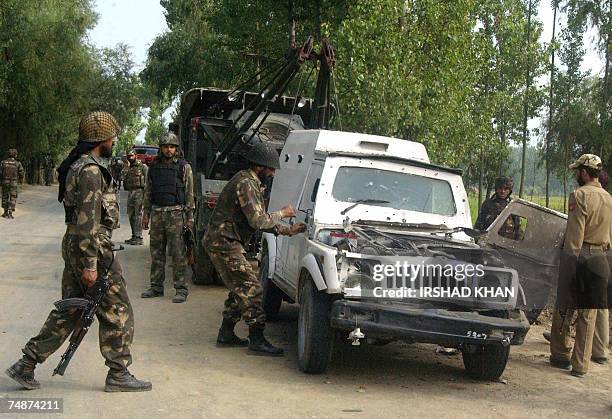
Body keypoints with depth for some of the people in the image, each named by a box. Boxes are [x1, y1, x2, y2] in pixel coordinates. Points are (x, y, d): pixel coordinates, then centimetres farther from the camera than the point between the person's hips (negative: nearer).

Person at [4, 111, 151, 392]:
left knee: (69, 311, 15)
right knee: (117, 313, 0)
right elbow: (87, 221, -22)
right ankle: (118, 375, 9)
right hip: (92, 249, -10)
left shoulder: (78, 166, 16)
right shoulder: (90, 171, -17)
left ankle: (26, 365, 17)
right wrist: (90, 264, -23)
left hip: (73, 246, 10)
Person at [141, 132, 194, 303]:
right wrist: (146, 215, 12)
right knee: (156, 252, 9)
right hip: (157, 214, 5)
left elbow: (189, 193, -2)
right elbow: (148, 192, 16)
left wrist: (190, 217, -7)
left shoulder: (184, 167, 0)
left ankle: (181, 289, -2)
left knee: (178, 253, -5)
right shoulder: (154, 167, 12)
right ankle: (156, 287, 17)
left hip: (175, 214, -4)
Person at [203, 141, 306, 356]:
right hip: (224, 244, -11)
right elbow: (258, 221, -23)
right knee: (250, 288, -10)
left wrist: (288, 230, 12)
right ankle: (257, 339, -7)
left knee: (240, 288, 16)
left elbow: (260, 221, 20)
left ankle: (226, 334, 23)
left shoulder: (251, 183, 17)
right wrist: (282, 213, -7)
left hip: (223, 242, 11)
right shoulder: (246, 184, -17)